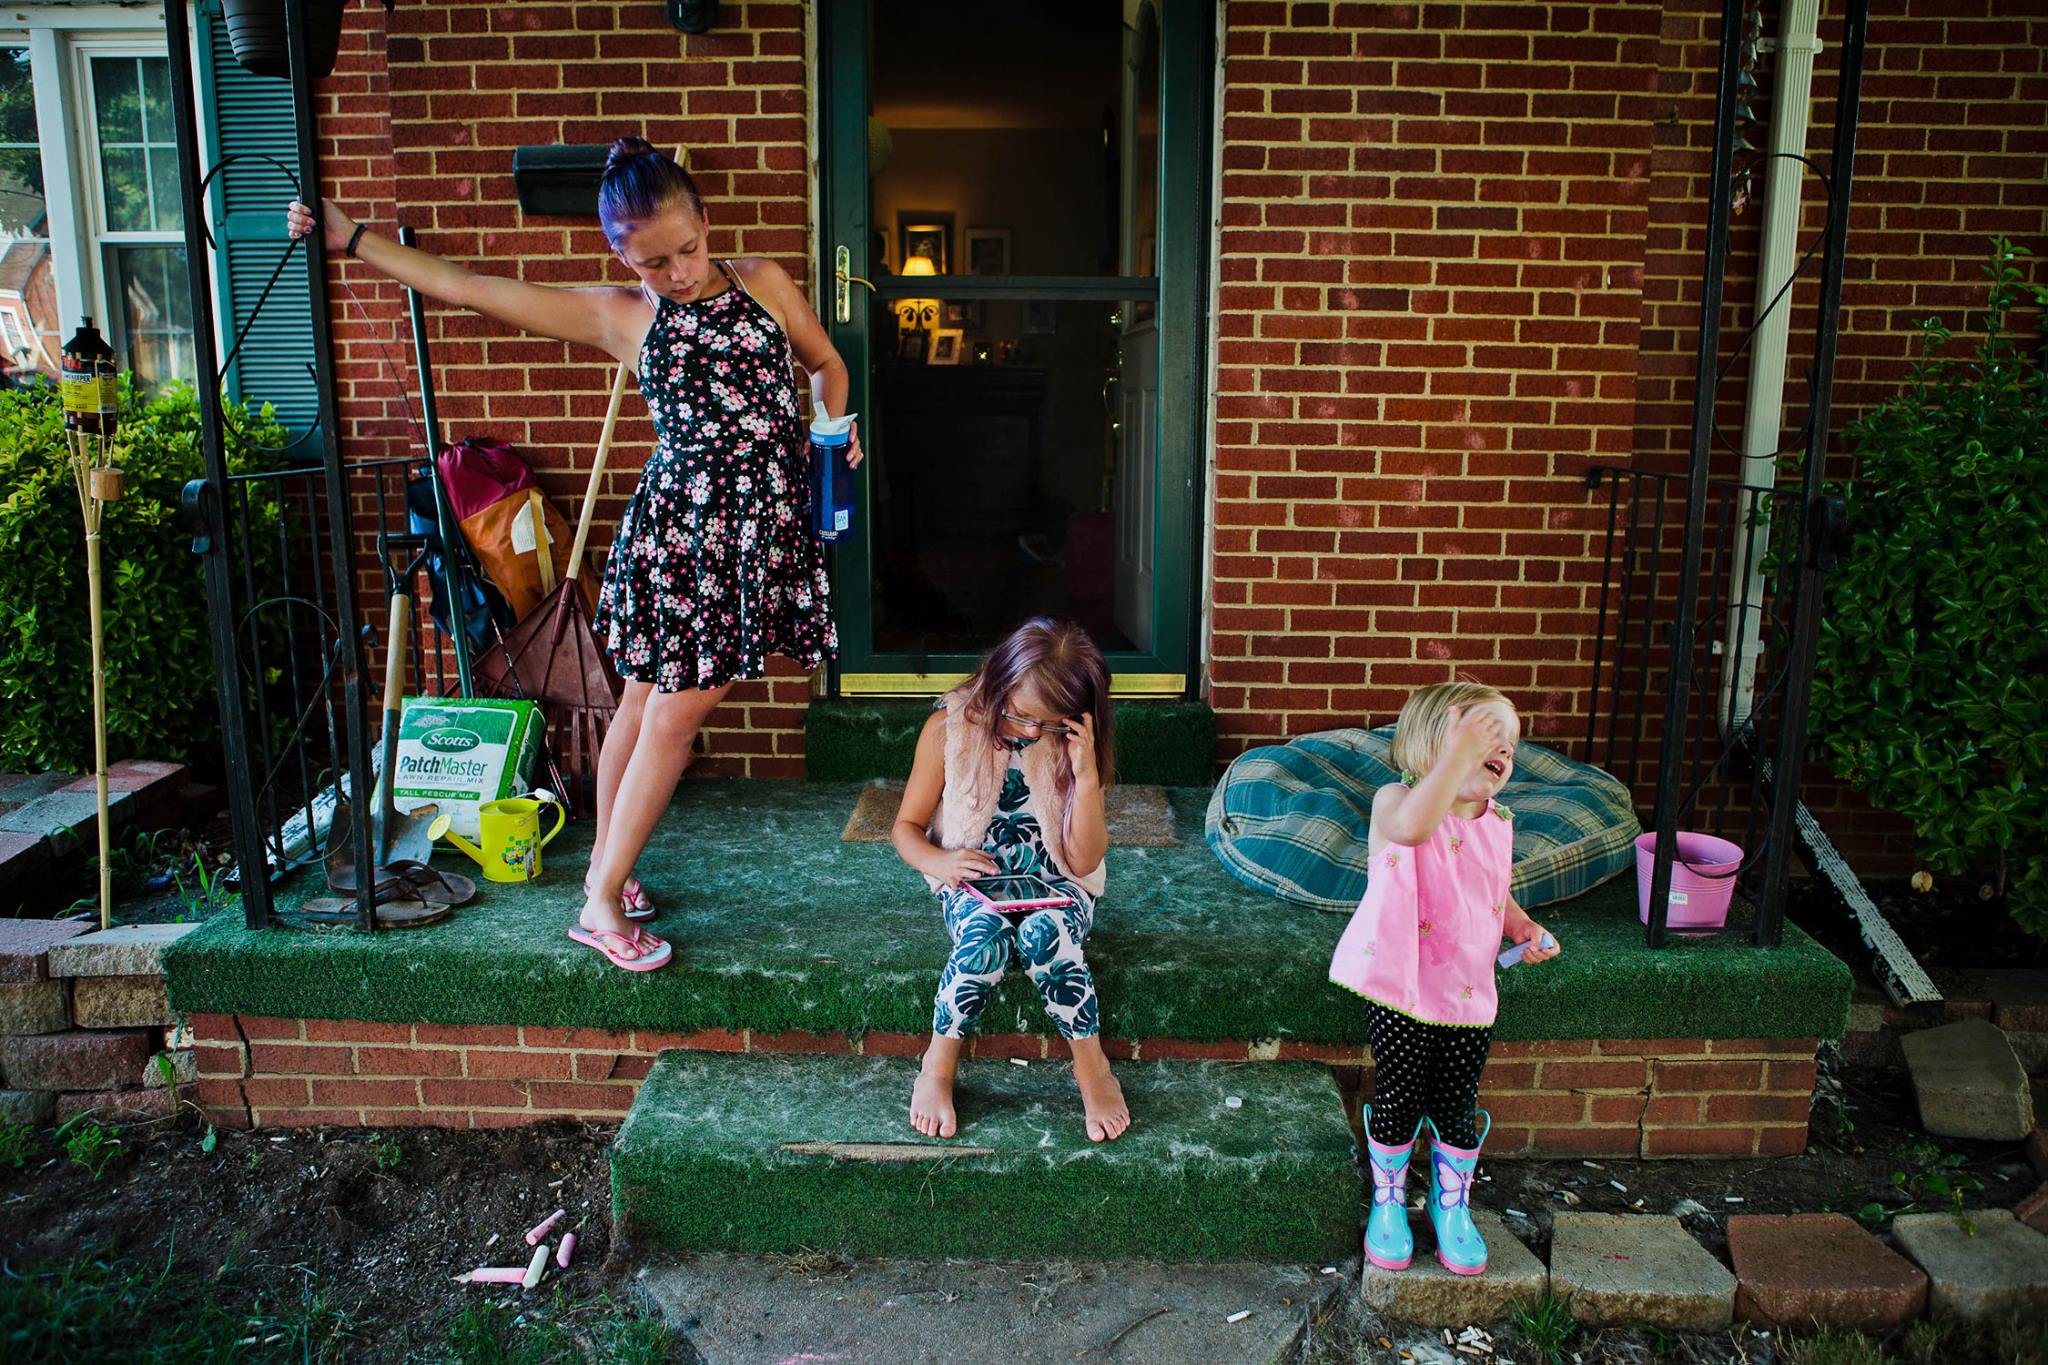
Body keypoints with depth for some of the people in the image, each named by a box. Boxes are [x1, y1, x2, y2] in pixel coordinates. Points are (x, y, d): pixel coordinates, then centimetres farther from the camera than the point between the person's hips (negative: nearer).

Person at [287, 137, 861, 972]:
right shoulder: (617, 318, 1)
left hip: (767, 523, 2)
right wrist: (352, 238, 0)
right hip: (680, 522, -2)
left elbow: (824, 362, 21)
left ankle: (608, 869, 25)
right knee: (664, 709, -3)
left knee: (658, 705, 8)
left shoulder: (761, 282, 7)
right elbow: (469, 288, 1)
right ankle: (603, 899, 9)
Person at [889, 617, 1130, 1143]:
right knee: (985, 933, -35)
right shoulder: (950, 728, -9)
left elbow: (1084, 862, -10)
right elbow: (906, 827, -1)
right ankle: (939, 1066, -14)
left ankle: (1091, 1064, -13)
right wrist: (940, 862, -23)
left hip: (1054, 882, 0)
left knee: (1044, 935, -34)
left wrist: (1086, 776, -23)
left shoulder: (1078, 745, -7)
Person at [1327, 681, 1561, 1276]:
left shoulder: (1497, 825, 7)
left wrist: (1525, 928, 4)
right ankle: (1388, 1199, 31)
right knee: (1398, 1099, 5)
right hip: (1401, 989, -4)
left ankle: (1452, 1203, 34)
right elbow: (1413, 826, -39)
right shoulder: (1395, 801, -13)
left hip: (1469, 996, 4)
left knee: (1457, 1107, 8)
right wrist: (1458, 755, -42)